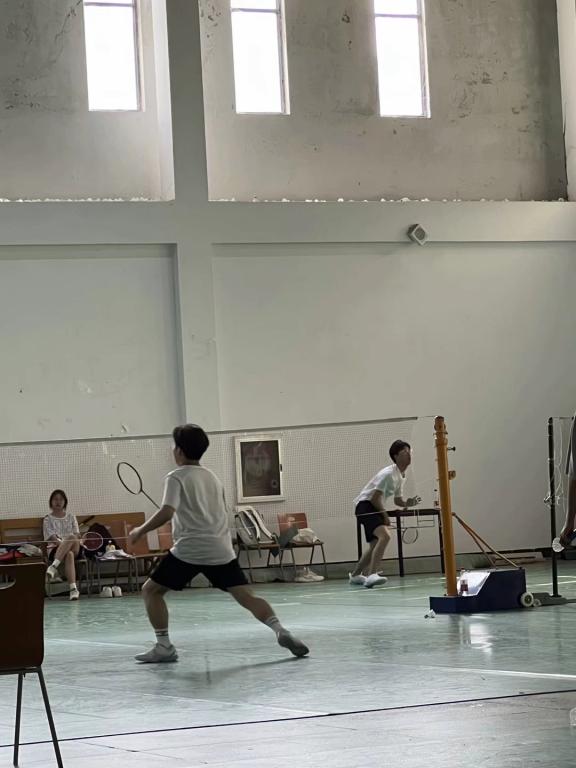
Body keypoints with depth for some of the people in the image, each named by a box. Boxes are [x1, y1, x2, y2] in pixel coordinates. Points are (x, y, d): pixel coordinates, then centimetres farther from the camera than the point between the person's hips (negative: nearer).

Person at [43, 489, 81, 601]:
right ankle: (73, 588, -54)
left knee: (71, 537, -38)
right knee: (69, 555, -40)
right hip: (54, 550, -2)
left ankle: (53, 567, -48)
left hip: (73, 549, 2)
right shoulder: (48, 519, 11)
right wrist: (64, 543, -23)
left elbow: (77, 534, 9)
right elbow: (52, 538, -3)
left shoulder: (70, 517, 20)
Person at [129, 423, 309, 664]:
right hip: (220, 550, 5)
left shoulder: (176, 477, -1)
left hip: (189, 549, -5)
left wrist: (140, 531, -4)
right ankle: (280, 631, -20)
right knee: (246, 596, 2)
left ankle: (164, 646, 1)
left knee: (151, 590, 9)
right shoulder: (212, 477, 19)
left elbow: (166, 513, -15)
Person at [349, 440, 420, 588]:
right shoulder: (388, 474, -17)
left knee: (375, 546, 19)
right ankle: (371, 575, -42)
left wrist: (408, 503, -1)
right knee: (385, 535, -31)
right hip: (365, 505, -11)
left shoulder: (401, 476, 13)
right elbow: (375, 498, -19)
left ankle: (355, 575, 39)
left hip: (375, 509, 11)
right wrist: (385, 516, -11)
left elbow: (397, 500, 20)